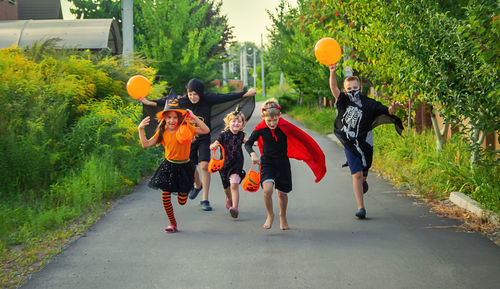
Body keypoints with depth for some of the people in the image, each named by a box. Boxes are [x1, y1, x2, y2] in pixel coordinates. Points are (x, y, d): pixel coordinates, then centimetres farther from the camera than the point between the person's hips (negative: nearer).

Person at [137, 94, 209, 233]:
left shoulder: (186, 129, -8)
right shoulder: (162, 132, 0)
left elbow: (206, 130, -16)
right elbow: (146, 144, 2)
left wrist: (193, 117, -21)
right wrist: (140, 129, -8)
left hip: (184, 167, -2)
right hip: (168, 166, 2)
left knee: (182, 201, 2)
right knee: (165, 197, -3)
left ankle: (183, 190, 39)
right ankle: (173, 224, 17)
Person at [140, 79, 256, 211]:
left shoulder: (208, 99, -13)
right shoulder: (183, 101, -9)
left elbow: (227, 97, -11)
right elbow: (167, 101, 2)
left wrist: (246, 93, -12)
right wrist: (149, 102, 0)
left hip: (204, 137, -2)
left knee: (204, 166, -15)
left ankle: (205, 200, -8)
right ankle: (198, 185, 46)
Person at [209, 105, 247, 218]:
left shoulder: (241, 134, -1)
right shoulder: (224, 135, -13)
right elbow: (213, 146, -18)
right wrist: (213, 145, -41)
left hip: (237, 164, 0)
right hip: (224, 163, 0)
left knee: (234, 184, -20)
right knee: (226, 187, 16)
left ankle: (234, 208, -24)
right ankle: (229, 199, 50)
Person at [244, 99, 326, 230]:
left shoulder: (286, 127, -16)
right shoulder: (260, 128, -14)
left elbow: (302, 138, -5)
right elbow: (248, 143, -10)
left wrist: (315, 155, 3)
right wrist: (253, 154, -31)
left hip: (282, 161, 1)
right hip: (267, 162, -1)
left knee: (282, 193, 10)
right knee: (267, 189, -23)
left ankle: (283, 216, 39)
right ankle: (270, 215, 3)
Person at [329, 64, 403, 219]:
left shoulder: (369, 104, -2)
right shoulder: (343, 101, -1)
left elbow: (387, 111, -3)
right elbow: (334, 88, -14)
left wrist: (393, 108, -26)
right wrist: (333, 72, -30)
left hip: (365, 144, 1)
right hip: (349, 144, -1)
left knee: (363, 174, 12)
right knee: (356, 174, -10)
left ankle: (363, 182, 51)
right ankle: (361, 208, -8)